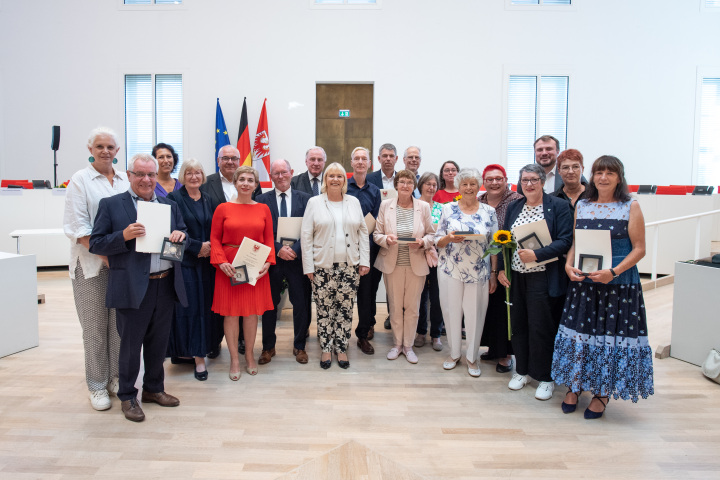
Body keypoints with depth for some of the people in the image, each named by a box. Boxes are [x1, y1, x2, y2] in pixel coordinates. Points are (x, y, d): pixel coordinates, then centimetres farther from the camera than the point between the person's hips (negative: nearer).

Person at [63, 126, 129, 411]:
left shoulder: (125, 180, 12)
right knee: (95, 326, 3)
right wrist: (105, 254, -16)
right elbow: (77, 226, -7)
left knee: (120, 321, 8)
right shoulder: (80, 180, 0)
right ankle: (97, 386, 16)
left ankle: (116, 378, 22)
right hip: (91, 264, -3)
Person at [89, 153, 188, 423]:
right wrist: (124, 236, -21)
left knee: (158, 342, 16)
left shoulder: (169, 205, 12)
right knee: (130, 345, 7)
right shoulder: (111, 205, 0)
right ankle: (127, 397, 25)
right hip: (133, 287, -4)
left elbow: (183, 237, 15)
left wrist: (180, 235, -8)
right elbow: (95, 244, -5)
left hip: (166, 286, 4)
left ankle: (154, 389, 33)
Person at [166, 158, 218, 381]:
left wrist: (210, 247, -4)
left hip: (206, 262, 5)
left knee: (204, 307, 5)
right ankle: (183, 349, 7)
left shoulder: (208, 200, 13)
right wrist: (198, 246, -13)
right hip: (184, 261, -4)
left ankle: (199, 354, 14)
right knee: (186, 307, -5)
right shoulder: (174, 198, -3)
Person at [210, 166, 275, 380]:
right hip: (229, 268, -1)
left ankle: (249, 355, 26)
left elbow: (269, 239, 7)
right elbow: (215, 238, 2)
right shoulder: (223, 208, 2)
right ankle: (234, 360, 18)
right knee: (231, 312, 4)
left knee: (252, 312, 8)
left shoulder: (263, 209, 7)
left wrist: (268, 262, -6)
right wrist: (221, 262, -11)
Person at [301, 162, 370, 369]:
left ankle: (341, 348, 20)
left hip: (349, 266, 2)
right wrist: (308, 266, -4)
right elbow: (306, 236, 0)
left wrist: (364, 261, 3)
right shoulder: (315, 202, 2)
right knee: (324, 309, 5)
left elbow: (363, 232, 9)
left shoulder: (354, 202, 9)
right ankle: (326, 349, 20)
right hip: (323, 266, -1)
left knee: (345, 309, 6)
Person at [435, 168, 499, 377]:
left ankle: (472, 356, 24)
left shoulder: (489, 211, 3)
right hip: (450, 270, 0)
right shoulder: (448, 209, 2)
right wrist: (449, 238, -18)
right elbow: (438, 241, 3)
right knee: (452, 311, 8)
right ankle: (454, 353, 28)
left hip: (478, 272, 0)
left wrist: (494, 273, 1)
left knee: (475, 313, 6)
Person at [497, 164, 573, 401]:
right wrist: (501, 268, 4)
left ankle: (545, 377, 19)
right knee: (518, 324, 11)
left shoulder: (558, 206, -4)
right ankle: (522, 370, 28)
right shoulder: (514, 207, 11)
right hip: (516, 277, 5)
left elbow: (565, 241, -10)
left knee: (541, 327, 1)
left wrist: (536, 254, -21)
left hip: (543, 278, -4)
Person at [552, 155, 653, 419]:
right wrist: (569, 265, -7)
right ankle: (574, 386, 25)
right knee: (579, 330, 7)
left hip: (619, 284, -3)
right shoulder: (581, 205, 9)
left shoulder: (631, 207, -2)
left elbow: (639, 248, -5)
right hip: (582, 282, 3)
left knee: (611, 334, 3)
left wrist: (614, 272, -19)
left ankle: (602, 393, 22)